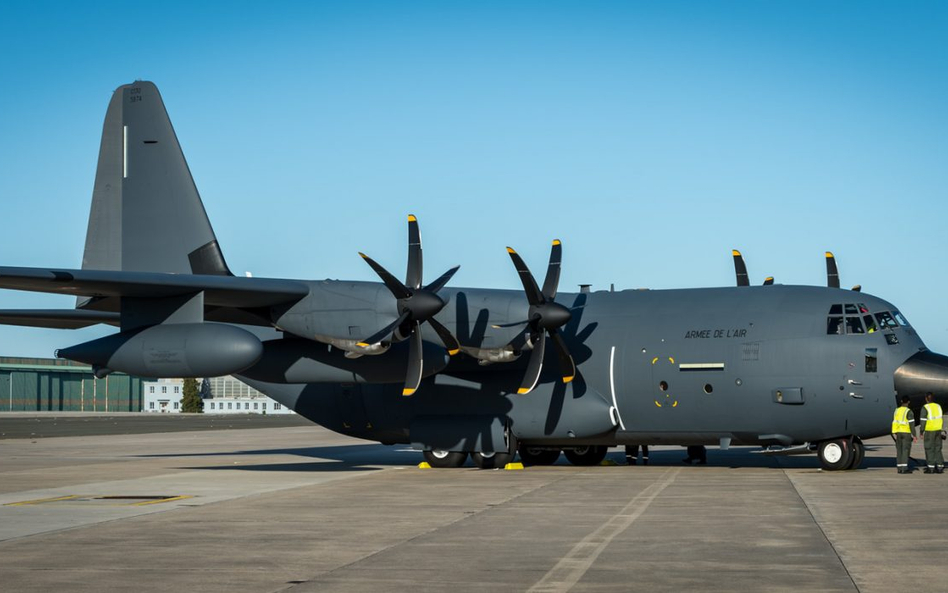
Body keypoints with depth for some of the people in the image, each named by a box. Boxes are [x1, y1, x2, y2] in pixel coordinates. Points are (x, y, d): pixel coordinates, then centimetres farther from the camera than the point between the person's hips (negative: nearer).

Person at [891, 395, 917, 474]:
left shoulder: (897, 410, 7)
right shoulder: (909, 412, -10)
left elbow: (894, 422, 6)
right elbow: (912, 424, -13)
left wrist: (894, 433, 7)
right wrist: (914, 435, -9)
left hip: (898, 432, 5)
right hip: (906, 433, -5)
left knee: (899, 450, 8)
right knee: (906, 450, -5)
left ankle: (899, 468, 8)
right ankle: (904, 468, -10)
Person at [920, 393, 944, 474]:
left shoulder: (925, 408, -12)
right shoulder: (938, 406, 7)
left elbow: (923, 421, -13)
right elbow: (940, 419, 12)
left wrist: (921, 433, -8)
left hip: (929, 431, -6)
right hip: (938, 430, 6)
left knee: (929, 449, 1)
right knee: (937, 449, 12)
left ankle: (931, 467, -1)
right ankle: (940, 467, 9)